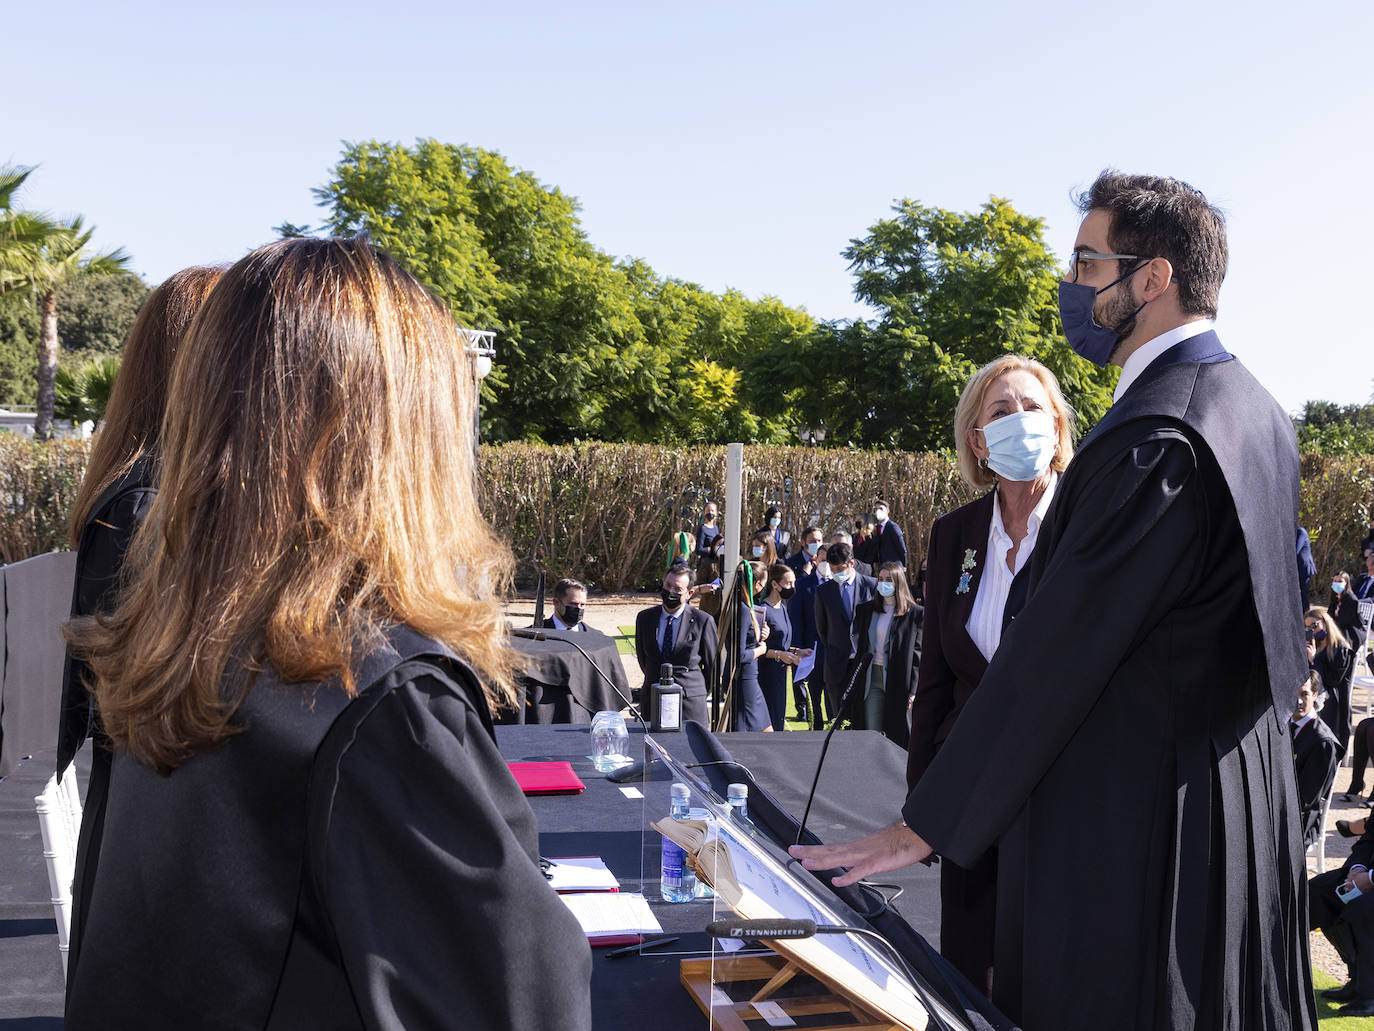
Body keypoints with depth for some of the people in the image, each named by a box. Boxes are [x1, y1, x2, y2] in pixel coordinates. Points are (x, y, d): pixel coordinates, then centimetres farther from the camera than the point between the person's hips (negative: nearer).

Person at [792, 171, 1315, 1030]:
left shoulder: (1155, 437, -23)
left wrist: (923, 828, -16)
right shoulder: (1260, 412, 7)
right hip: (1244, 808, 10)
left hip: (1130, 829, -10)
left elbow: (1053, 652, -23)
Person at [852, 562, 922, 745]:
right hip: (872, 679, 3)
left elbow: (917, 652, -4)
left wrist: (913, 689, -8)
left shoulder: (915, 613, -2)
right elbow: (859, 644, 13)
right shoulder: (866, 610, 9)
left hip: (898, 681, -3)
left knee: (897, 737, 2)